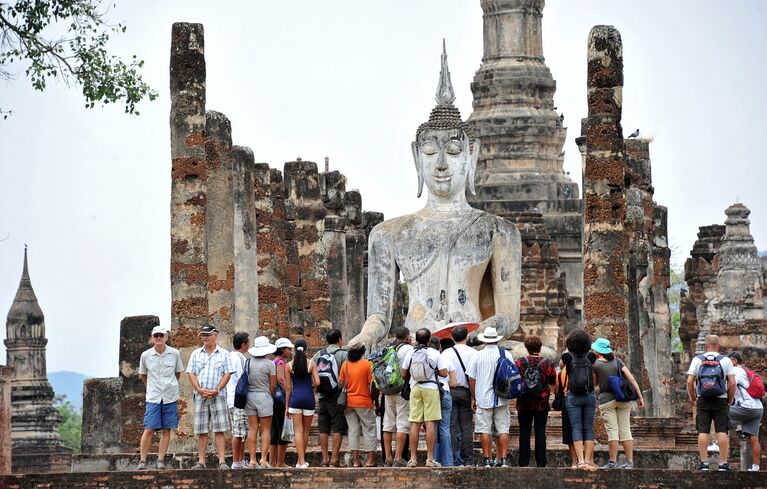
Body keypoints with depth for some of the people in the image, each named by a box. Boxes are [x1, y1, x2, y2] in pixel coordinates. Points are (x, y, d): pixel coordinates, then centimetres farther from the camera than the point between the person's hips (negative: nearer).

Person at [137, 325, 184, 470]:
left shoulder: (174, 354, 0)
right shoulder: (146, 355, -1)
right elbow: (142, 375, 15)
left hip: (170, 397, 1)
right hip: (153, 397, -1)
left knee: (166, 430, 3)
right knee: (149, 430, -7)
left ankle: (161, 460, 9)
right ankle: (142, 460, 1)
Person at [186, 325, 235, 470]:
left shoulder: (224, 354, 7)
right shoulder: (196, 354, 13)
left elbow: (227, 374, 0)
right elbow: (191, 373, 6)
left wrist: (217, 390, -13)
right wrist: (200, 390, -9)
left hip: (218, 396, -2)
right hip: (200, 397, 2)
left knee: (219, 430, -6)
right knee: (201, 431, 2)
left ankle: (222, 461, -8)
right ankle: (201, 462, 4)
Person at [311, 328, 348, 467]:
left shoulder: (318, 354, 9)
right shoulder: (343, 354, -6)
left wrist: (315, 387, 14)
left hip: (322, 396, 5)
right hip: (337, 397, -5)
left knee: (323, 428, 8)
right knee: (338, 428, -2)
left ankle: (324, 458, 7)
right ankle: (334, 458, -7)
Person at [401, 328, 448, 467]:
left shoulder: (410, 353, 3)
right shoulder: (434, 353, -4)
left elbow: (403, 374, 7)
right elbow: (444, 373, -6)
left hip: (415, 389, 3)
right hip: (431, 388, -3)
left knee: (415, 424, 4)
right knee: (430, 423, -3)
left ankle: (413, 458, 2)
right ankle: (430, 458, -6)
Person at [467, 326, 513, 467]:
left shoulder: (478, 355, -2)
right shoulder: (506, 354, 1)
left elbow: (472, 378, 1)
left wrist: (473, 398, 9)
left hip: (483, 398, -1)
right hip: (502, 399, 1)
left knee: (485, 429, 1)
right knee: (503, 429, 5)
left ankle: (487, 459, -1)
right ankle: (503, 459, 0)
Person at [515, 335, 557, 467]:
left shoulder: (519, 362, -7)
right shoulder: (548, 363, -7)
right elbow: (553, 381, 4)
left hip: (523, 404, 0)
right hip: (542, 404, 0)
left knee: (524, 433, 5)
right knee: (540, 432, 4)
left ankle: (523, 462, 5)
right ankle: (541, 462, 3)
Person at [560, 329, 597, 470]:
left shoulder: (568, 357, -5)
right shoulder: (590, 357, 0)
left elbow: (561, 365, 19)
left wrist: (568, 349, 32)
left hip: (573, 397, -2)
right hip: (589, 395, 2)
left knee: (576, 428, -2)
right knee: (589, 428, 6)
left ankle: (581, 460, -14)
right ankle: (588, 460, -1)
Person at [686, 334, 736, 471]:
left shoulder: (697, 360, 4)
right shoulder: (726, 360, 1)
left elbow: (690, 382, -1)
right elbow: (732, 383, -5)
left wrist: (693, 399, 8)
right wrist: (730, 400, 7)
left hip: (703, 401, 1)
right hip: (721, 401, -1)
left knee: (703, 432, 2)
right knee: (722, 432, 0)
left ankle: (704, 462, -1)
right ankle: (723, 463, -3)